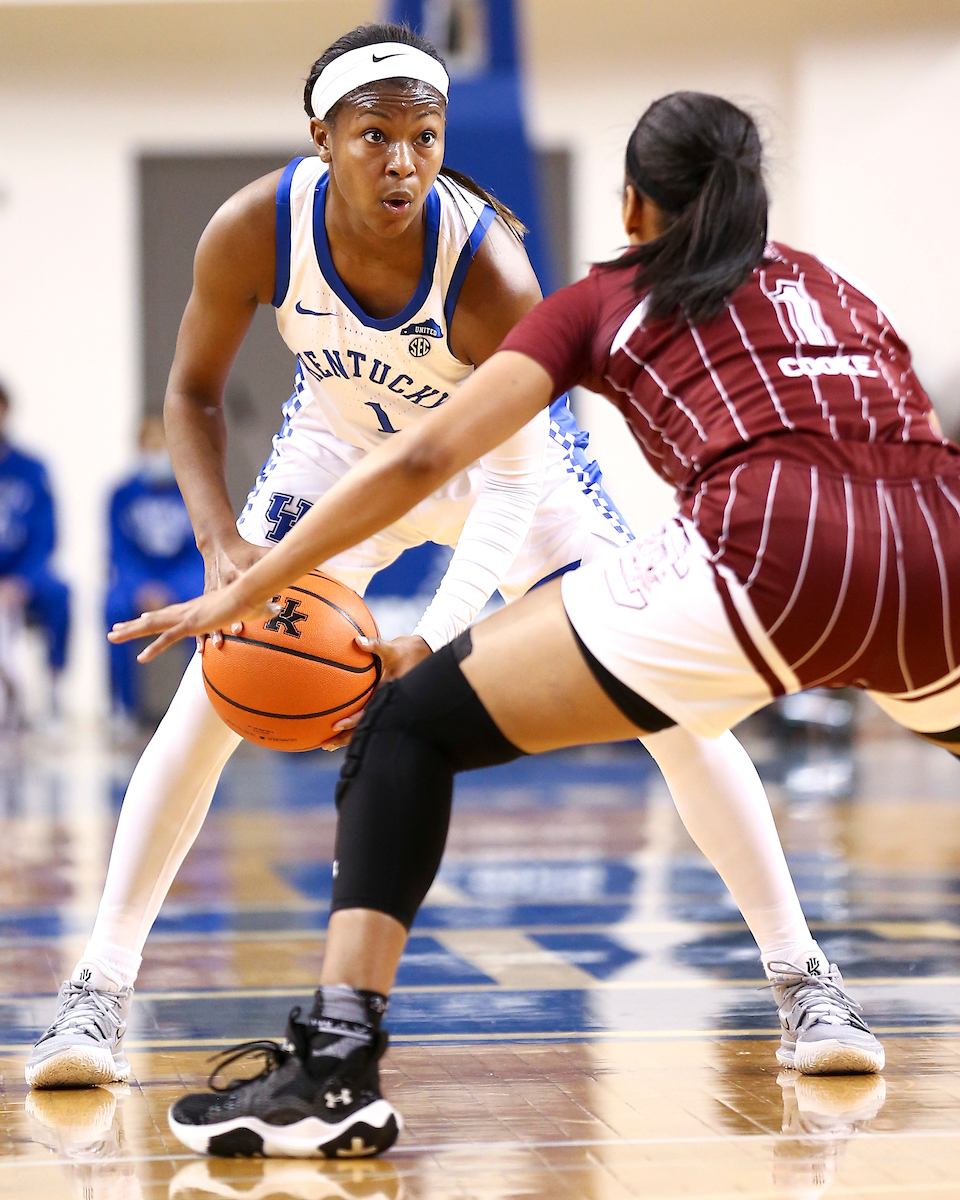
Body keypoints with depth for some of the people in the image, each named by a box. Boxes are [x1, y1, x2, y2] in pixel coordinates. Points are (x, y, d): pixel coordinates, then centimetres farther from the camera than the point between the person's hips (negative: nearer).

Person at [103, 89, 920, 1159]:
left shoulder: (607, 299, 22)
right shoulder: (838, 290, 33)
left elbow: (421, 457, 15)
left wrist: (249, 589, 22)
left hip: (763, 556, -4)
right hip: (935, 559, 4)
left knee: (413, 724, 7)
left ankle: (336, 1061, -8)